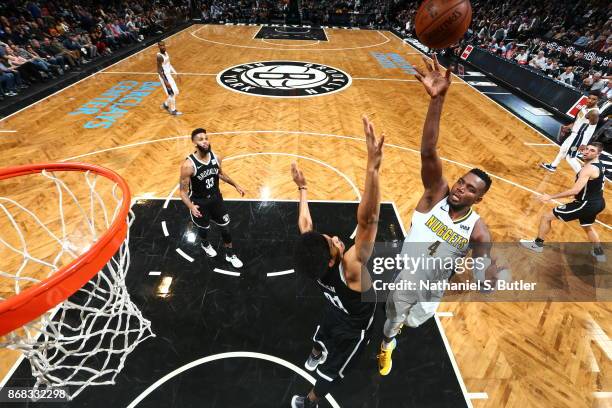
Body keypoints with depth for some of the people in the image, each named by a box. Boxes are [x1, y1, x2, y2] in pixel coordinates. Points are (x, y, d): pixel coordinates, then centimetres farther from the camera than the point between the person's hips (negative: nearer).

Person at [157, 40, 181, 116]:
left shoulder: (166, 53, 7)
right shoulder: (159, 56, -21)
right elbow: (159, 70, -23)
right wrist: (165, 81, -27)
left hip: (169, 75, 9)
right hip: (164, 76, -9)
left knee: (176, 92, 14)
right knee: (172, 94, -4)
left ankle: (165, 104, 31)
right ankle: (173, 110, 11)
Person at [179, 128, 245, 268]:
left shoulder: (216, 157, -12)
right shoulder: (188, 165, -27)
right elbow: (183, 191, -21)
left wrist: (235, 185, 7)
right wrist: (191, 206, -38)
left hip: (216, 198, 4)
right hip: (199, 202, -3)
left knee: (225, 226, 11)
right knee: (203, 228, 21)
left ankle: (230, 255, 33)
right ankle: (205, 244, 57)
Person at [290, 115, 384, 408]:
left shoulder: (312, 258, -31)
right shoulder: (350, 268, -48)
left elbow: (304, 223, -14)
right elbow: (368, 220, -63)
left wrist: (302, 188, -2)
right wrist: (373, 167, -72)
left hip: (336, 308, 5)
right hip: (355, 325, -5)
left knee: (323, 333, 37)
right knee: (332, 369, 22)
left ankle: (314, 357, 71)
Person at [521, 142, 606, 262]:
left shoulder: (588, 169, -24)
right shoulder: (598, 164, 7)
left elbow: (575, 191, -32)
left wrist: (551, 197, -28)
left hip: (587, 204, -10)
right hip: (597, 202, 10)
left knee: (546, 217, -2)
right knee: (587, 227, 36)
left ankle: (538, 244, 11)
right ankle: (599, 253, 51)